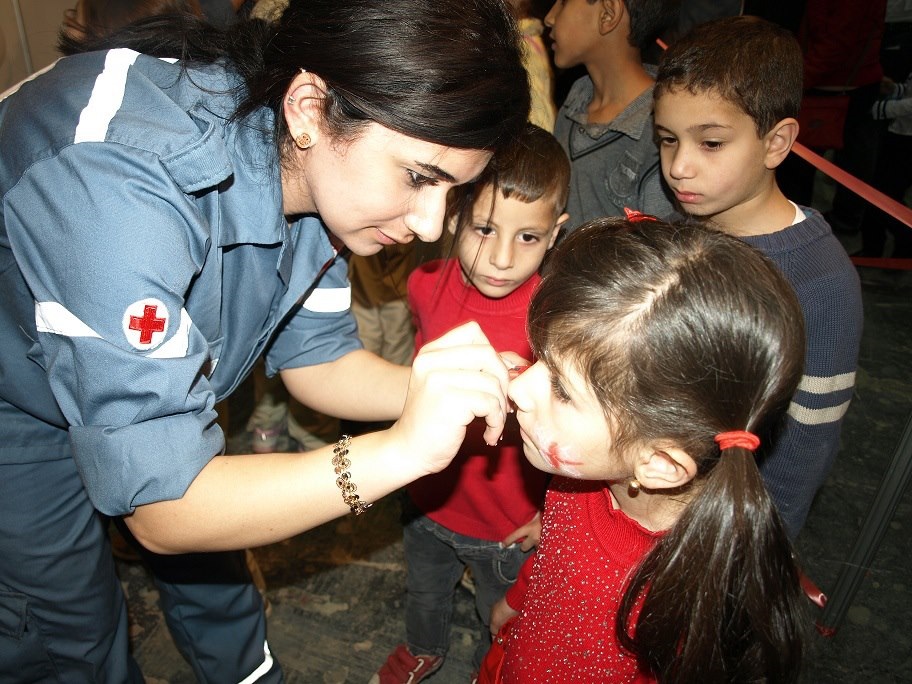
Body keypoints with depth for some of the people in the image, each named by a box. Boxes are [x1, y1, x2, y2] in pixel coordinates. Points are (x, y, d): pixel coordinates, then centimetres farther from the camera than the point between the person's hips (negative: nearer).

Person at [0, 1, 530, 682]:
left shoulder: (319, 165, -20)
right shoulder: (118, 182, -42)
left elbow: (311, 356, -10)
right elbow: (160, 508, -38)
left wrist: (450, 393, -27)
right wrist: (401, 450, -47)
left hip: (156, 379, 6)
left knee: (213, 572, 18)